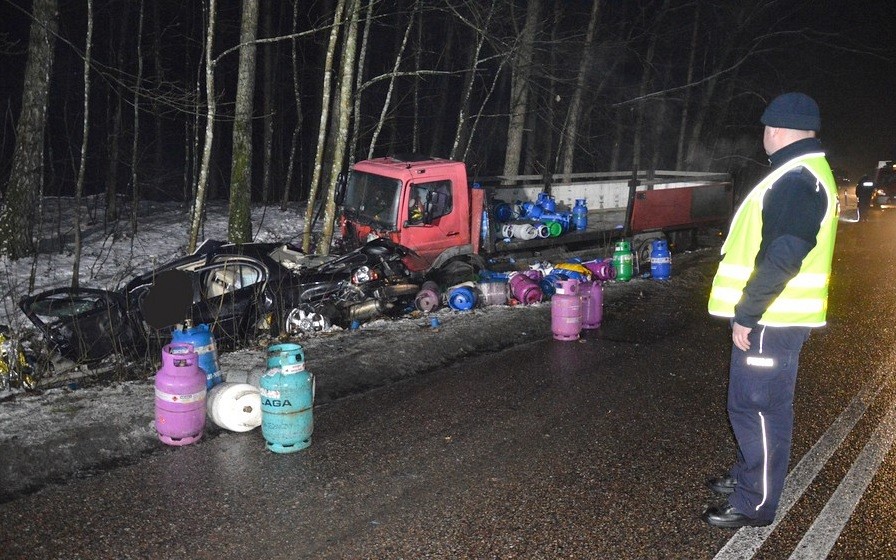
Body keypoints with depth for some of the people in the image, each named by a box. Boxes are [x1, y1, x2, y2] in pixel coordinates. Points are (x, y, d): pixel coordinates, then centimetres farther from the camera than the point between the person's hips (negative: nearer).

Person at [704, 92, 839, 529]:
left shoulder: (797, 182, -20)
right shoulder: (803, 174, 15)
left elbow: (781, 259, -27)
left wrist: (745, 315, -20)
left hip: (771, 321, -11)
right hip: (772, 317, 11)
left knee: (757, 407, -1)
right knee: (756, 403, 21)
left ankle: (754, 504, 11)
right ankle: (748, 475, 37)